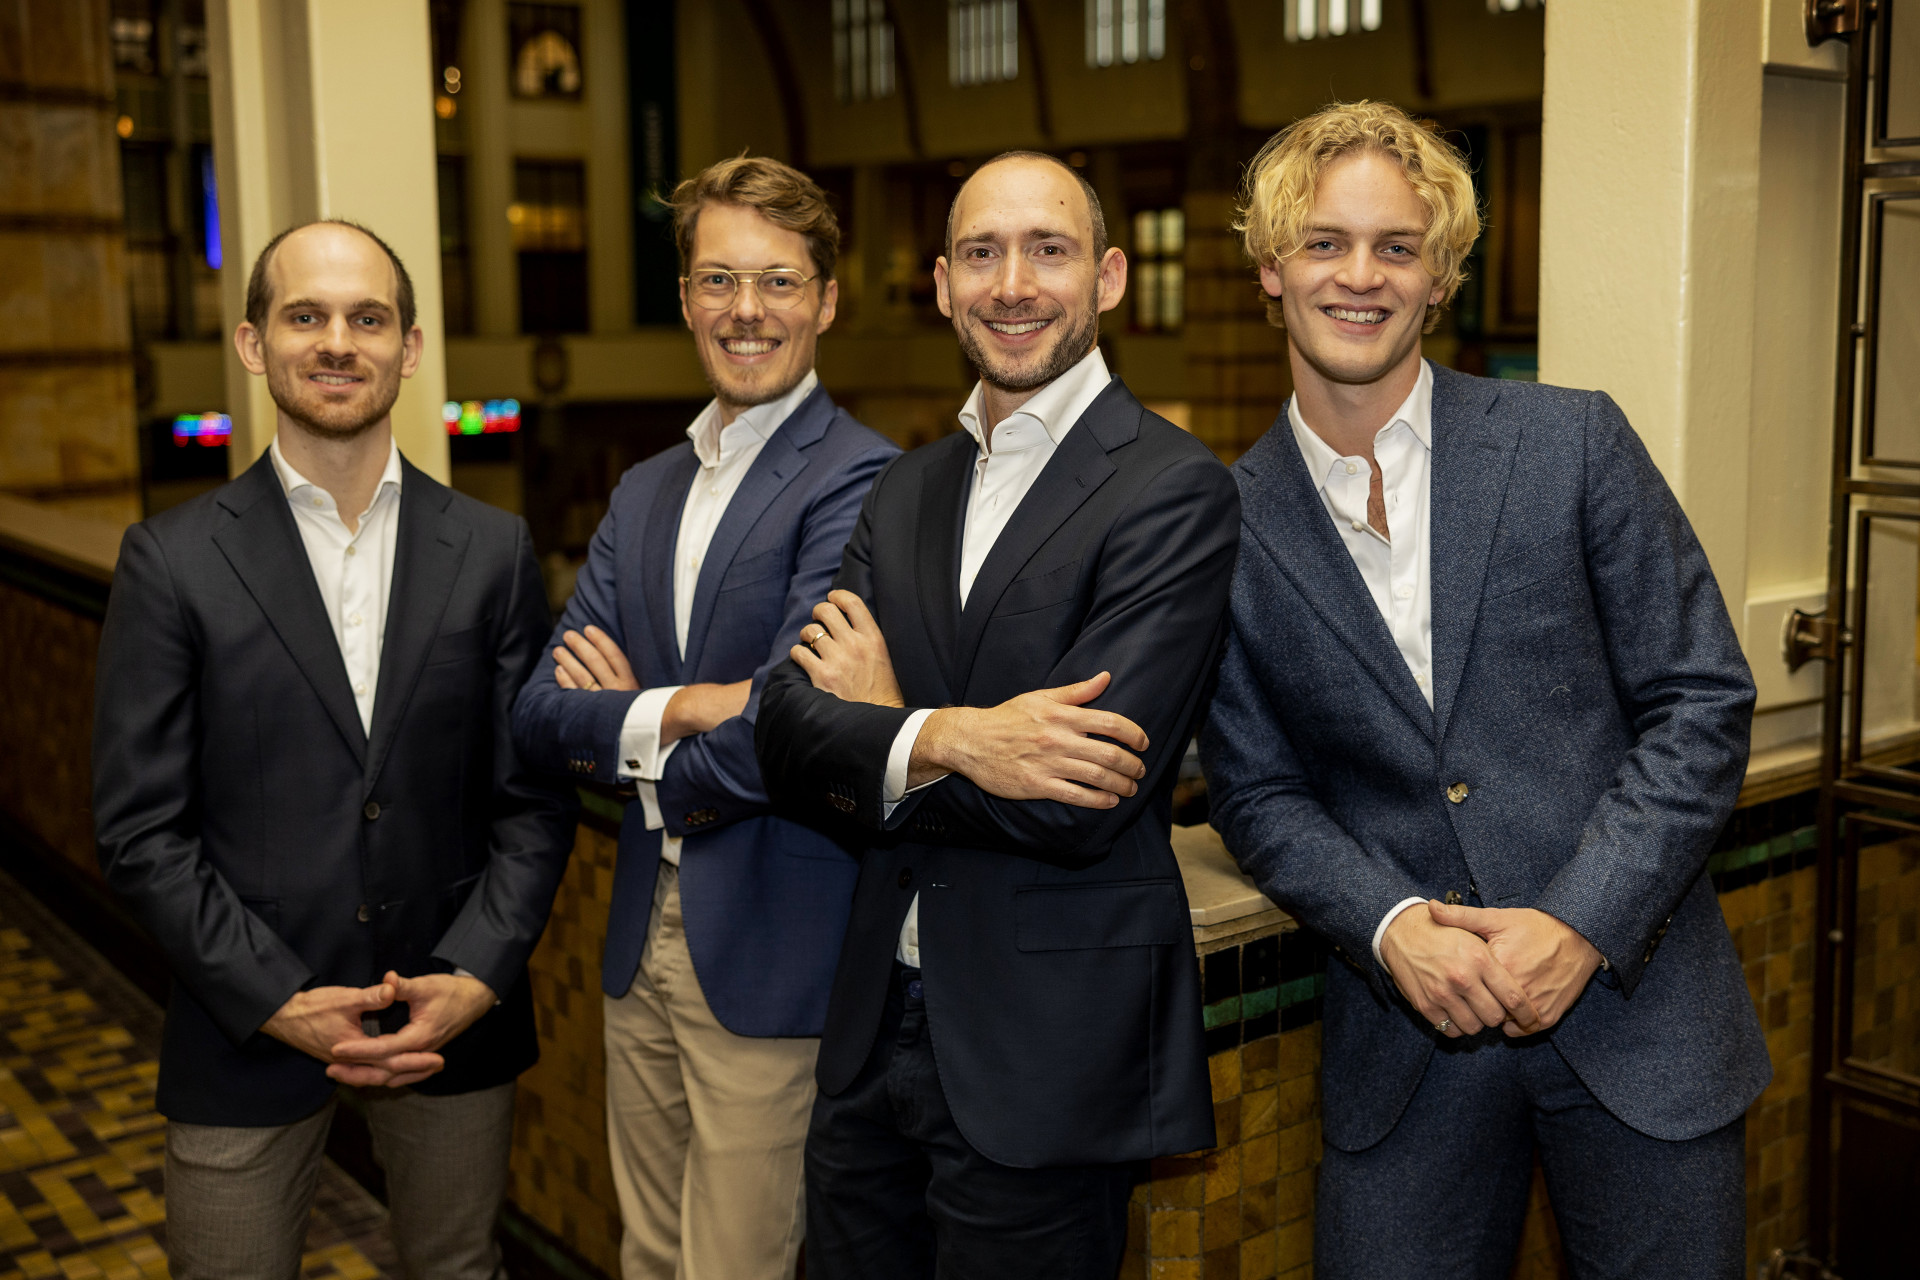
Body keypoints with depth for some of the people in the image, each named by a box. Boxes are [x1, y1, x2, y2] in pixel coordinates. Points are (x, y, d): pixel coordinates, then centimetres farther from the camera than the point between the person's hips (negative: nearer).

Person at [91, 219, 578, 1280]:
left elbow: (534, 798, 2)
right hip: (248, 1029, -1)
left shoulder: (492, 551, 2)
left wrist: (476, 978, -10)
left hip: (457, 1028, 2)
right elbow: (141, 830, -6)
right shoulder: (171, 560, -4)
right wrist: (281, 1004, -13)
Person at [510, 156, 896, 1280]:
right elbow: (540, 712, 3)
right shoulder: (646, 491, 12)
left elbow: (781, 735, -23)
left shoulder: (859, 481, -14)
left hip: (771, 953, -7)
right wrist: (680, 707, -16)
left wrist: (622, 733, -4)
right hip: (645, 937, 7)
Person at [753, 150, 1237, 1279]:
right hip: (878, 1029, 6)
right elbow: (789, 732, -3)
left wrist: (879, 727, -7)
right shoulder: (906, 491, 9)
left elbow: (1076, 806, -22)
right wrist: (946, 740, -23)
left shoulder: (1173, 490, -13)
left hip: (1047, 1055, -6)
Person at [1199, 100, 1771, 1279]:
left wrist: (1581, 924, -14)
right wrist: (1390, 924, -13)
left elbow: (1703, 703, -4)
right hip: (1405, 1037, 1)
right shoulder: (1227, 523, -1)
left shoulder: (1574, 443, -4)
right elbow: (1258, 793, 3)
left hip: (1634, 1003, 0)